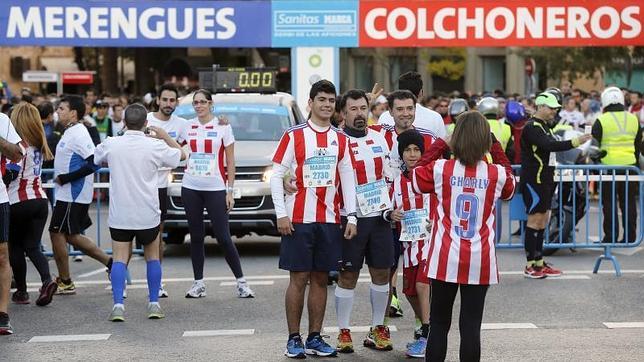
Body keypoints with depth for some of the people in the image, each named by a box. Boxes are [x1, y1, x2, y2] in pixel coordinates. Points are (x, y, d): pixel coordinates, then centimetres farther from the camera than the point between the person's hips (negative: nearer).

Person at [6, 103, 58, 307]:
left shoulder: (18, 144, -13)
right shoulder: (39, 145, 10)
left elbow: (13, 170, -22)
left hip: (19, 201, -6)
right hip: (40, 199, 6)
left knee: (15, 247, 10)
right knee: (32, 246, 9)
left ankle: (21, 291, 14)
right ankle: (47, 279, -15)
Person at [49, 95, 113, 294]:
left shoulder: (79, 134, -17)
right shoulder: (70, 132, 14)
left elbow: (94, 163, -25)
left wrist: (65, 178, -21)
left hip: (72, 195, -10)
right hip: (67, 194, 10)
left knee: (56, 233, -3)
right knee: (71, 235, 14)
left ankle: (65, 282, 6)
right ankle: (110, 262, 16)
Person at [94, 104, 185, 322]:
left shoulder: (111, 145, -6)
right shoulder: (155, 146, -10)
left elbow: (98, 159, 17)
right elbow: (181, 155, 8)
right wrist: (164, 136, 15)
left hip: (119, 214, 0)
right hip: (147, 214, 0)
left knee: (119, 259, 3)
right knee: (152, 257, 17)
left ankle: (118, 305, -10)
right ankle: (154, 304, 15)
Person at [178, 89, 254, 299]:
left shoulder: (223, 126, -1)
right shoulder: (187, 126, 7)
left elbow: (230, 162, -1)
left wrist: (230, 191, -5)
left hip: (216, 189, -3)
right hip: (191, 187, 3)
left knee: (223, 237, -7)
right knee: (195, 236, 7)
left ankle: (241, 281, 4)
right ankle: (198, 283, 15)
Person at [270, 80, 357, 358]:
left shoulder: (341, 139, 9)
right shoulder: (294, 136, -2)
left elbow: (348, 179, 11)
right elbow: (276, 175, -3)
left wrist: (351, 216, 3)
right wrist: (281, 214, -9)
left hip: (329, 220, 4)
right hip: (298, 220, -4)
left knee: (321, 278, 7)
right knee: (298, 278, -1)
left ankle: (315, 338, 15)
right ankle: (294, 339, 7)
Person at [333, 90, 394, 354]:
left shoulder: (381, 138, 9)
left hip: (380, 216, 4)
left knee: (381, 272, 7)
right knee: (348, 276, 1)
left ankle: (377, 330, 18)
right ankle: (344, 332, 11)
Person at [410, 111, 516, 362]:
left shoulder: (440, 169, -7)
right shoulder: (497, 174, -4)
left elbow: (415, 178, 14)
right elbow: (510, 188, 21)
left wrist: (435, 149, 18)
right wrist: (497, 152, 20)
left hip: (445, 261, 0)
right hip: (480, 263, 0)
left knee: (439, 323, 10)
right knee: (471, 325, 3)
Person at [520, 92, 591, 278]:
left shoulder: (545, 125, 17)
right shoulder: (532, 127, -15)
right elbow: (550, 145, -28)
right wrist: (575, 142, -33)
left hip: (545, 181, 10)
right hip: (533, 181, -10)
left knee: (542, 219, 12)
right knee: (535, 219, -8)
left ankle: (539, 263, 18)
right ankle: (530, 265, -4)